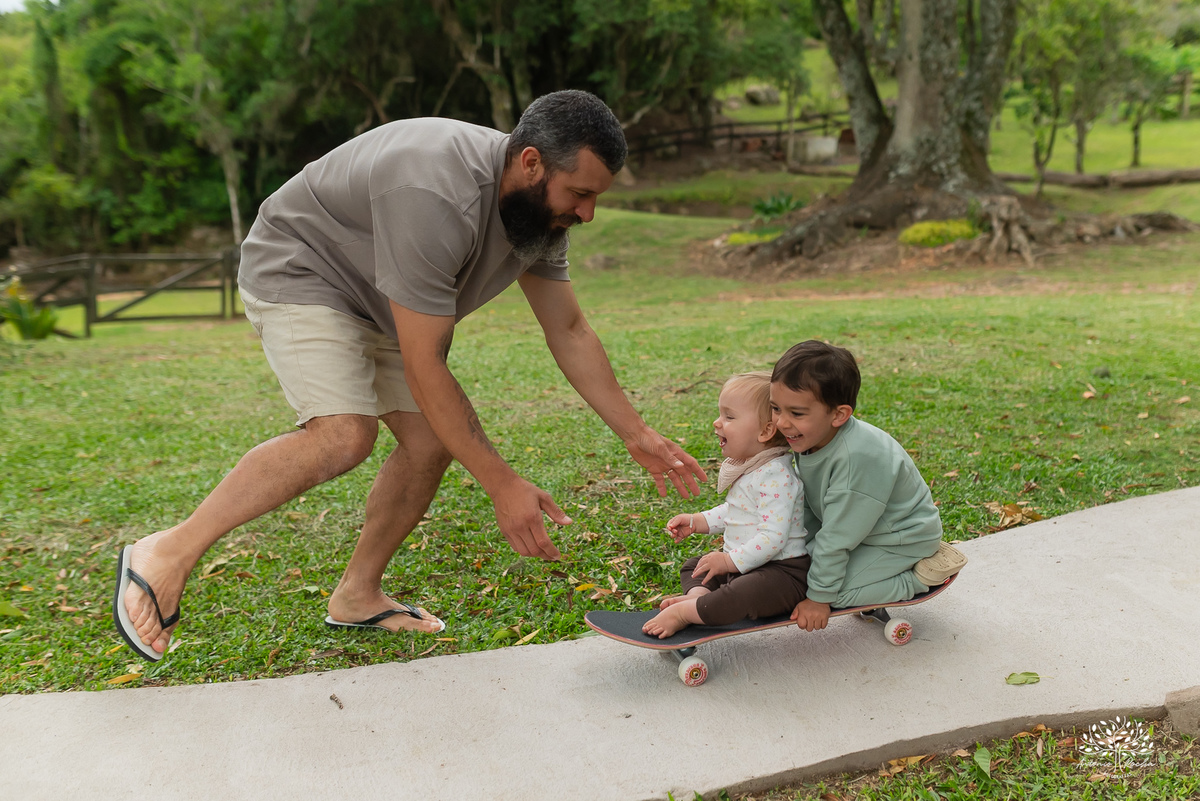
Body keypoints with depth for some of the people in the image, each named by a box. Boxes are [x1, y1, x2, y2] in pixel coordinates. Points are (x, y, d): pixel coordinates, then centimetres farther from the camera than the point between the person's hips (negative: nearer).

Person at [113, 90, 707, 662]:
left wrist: (636, 434, -2)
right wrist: (502, 486, -32)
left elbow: (569, 334, 0)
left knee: (434, 441, -2)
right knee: (345, 435, -28)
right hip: (298, 271, -8)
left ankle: (357, 596, 14)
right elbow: (425, 370, -35)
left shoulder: (541, 207, -10)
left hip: (377, 300, 8)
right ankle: (170, 553, -15)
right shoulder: (437, 199, -38)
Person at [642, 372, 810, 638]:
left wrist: (730, 561, -25)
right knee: (693, 565, 16)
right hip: (742, 561, 11)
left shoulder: (776, 476, -24)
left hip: (781, 569, -11)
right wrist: (697, 522, 15)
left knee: (745, 594, -39)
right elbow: (734, 511, 25)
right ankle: (698, 595, -14)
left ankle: (686, 611, -28)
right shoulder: (745, 466, 8)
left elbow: (772, 538, -29)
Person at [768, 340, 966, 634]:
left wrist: (819, 597, -22)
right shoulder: (807, 439, -12)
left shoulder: (857, 458, -38)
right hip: (862, 529, 9)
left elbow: (837, 537, -30)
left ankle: (922, 575, -2)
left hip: (902, 537, -9)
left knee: (839, 591, -19)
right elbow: (808, 508, 2)